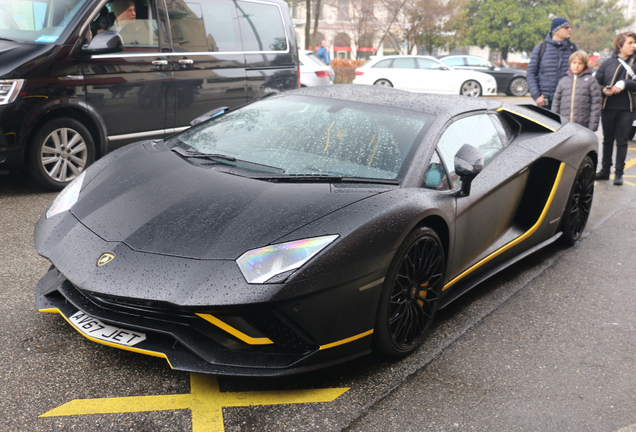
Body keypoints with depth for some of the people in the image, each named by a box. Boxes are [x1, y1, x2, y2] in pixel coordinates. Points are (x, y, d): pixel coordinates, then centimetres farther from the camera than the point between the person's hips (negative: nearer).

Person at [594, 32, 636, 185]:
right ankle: (605, 170, 22)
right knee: (607, 140, 11)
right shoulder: (608, 63, 3)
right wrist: (604, 90, -14)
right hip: (608, 108, 1)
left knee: (622, 141, 2)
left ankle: (619, 173, 9)